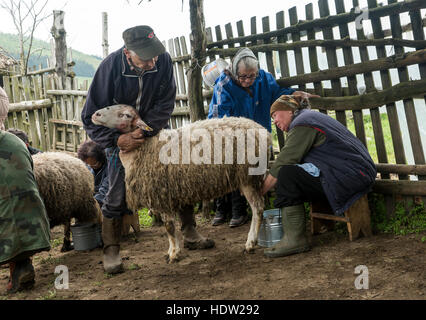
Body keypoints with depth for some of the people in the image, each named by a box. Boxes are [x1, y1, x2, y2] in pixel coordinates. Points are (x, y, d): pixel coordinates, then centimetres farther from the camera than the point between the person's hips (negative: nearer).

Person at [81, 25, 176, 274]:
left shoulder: (163, 60, -21)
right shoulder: (111, 67, -26)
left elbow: (166, 103, -19)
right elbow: (91, 117, -21)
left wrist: (144, 131, -33)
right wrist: (117, 139, -36)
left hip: (155, 129, 3)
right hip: (120, 134, -2)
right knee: (118, 193, -5)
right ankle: (112, 249, 8)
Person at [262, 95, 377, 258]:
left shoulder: (302, 123, -9)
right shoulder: (311, 117, 23)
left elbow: (283, 163, -14)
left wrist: (260, 191, -4)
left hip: (351, 175, -11)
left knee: (287, 174, -19)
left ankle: (295, 239, -20)